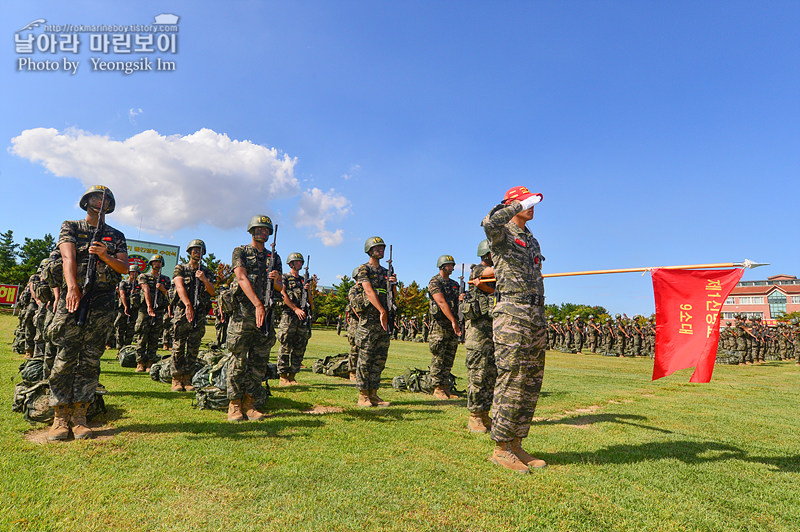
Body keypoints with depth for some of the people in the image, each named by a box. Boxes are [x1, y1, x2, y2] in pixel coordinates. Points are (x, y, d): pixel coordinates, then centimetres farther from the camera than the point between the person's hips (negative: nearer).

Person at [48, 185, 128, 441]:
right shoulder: (71, 227, 10)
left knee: (90, 361, 2)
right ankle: (60, 418, 5)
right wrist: (73, 287, -23)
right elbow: (68, 257, -8)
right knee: (65, 359, -3)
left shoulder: (117, 236, 16)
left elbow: (124, 268, 7)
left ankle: (79, 416, 9)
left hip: (103, 304, 2)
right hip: (73, 297, -2)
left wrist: (105, 255, -14)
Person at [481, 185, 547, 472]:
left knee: (530, 385, 10)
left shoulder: (531, 240, 23)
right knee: (511, 383, -6)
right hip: (512, 315, -8)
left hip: (535, 318, 9)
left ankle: (516, 445, 20)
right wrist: (520, 204, -14)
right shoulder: (502, 233, -2)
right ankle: (501, 448, 5)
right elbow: (489, 223, -27)